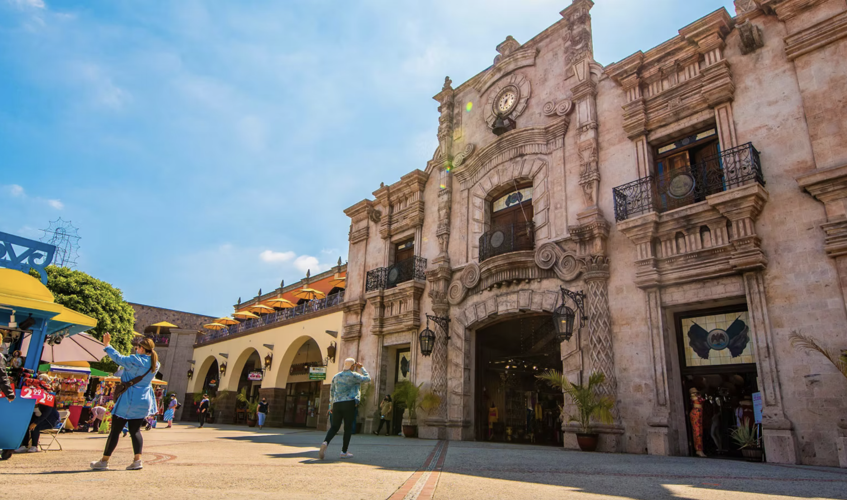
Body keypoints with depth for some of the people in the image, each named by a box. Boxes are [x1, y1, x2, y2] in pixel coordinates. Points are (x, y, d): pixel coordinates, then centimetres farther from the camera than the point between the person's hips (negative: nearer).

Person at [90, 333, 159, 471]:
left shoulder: (135, 360, -17)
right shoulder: (154, 364, 4)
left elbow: (118, 358, -6)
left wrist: (107, 345, 5)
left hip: (129, 401, -6)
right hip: (143, 402, 6)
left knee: (115, 430, 6)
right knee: (135, 431, 10)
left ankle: (104, 461, 16)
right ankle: (137, 460, 1)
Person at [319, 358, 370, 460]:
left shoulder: (336, 376, 15)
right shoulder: (353, 375, -3)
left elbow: (332, 391, 18)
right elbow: (367, 379, 6)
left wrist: (331, 406, 24)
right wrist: (362, 368, 18)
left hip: (337, 404, 5)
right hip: (349, 403, -5)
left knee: (335, 427, 10)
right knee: (348, 428, 4)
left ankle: (325, 442, -15)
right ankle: (344, 452, 5)